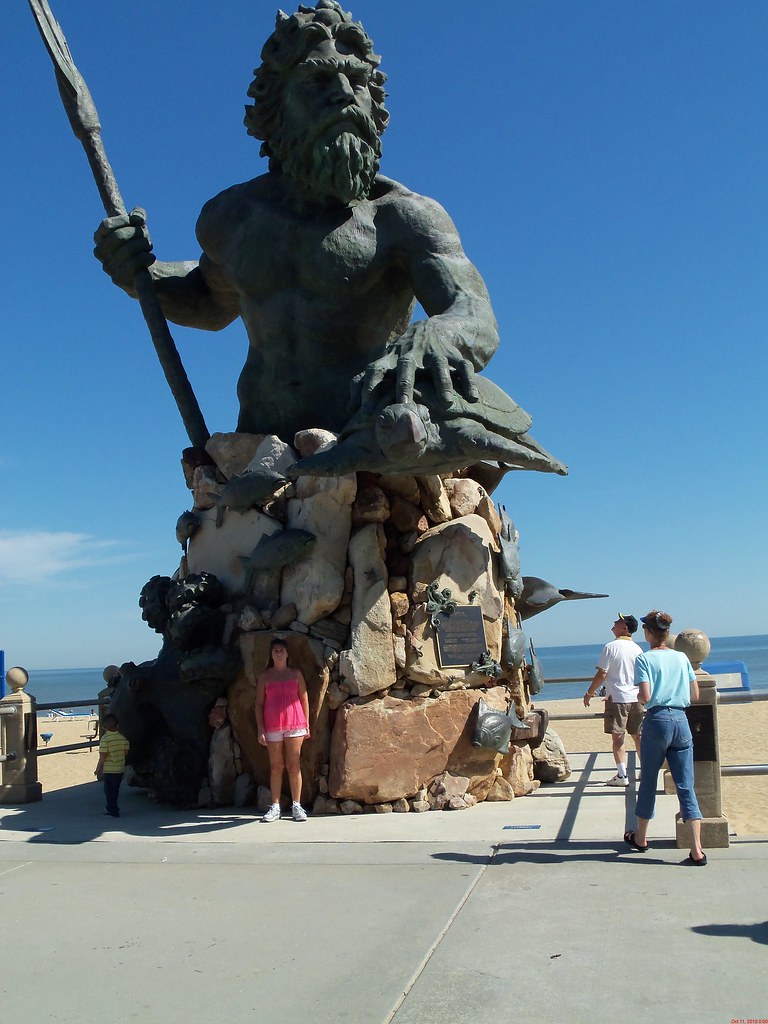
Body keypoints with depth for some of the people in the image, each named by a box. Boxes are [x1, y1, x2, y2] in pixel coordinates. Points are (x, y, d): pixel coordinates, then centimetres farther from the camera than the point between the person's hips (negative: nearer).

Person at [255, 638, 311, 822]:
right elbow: (259, 703, 5)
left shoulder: (296, 674, 8)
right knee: (276, 766, 3)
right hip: (273, 726, 0)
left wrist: (307, 724, 5)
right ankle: (275, 807, 9)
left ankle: (296, 806, 4)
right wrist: (260, 729, -2)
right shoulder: (264, 676, 6)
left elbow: (304, 699, 9)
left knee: (294, 765, 0)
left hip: (295, 724, 0)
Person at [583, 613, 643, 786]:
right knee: (637, 736, 15)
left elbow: (602, 674, -13)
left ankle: (622, 775, -3)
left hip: (617, 698, -6)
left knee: (618, 737, -1)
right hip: (636, 697, 6)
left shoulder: (611, 647, -11)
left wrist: (589, 692, -1)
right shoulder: (637, 648, 7)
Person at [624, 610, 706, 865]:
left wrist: (637, 696, 6)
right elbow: (695, 696, 11)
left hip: (657, 721, -4)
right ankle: (697, 850, -4)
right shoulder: (682, 657, 8)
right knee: (686, 786, 3)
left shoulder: (645, 659, -6)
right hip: (681, 721, 4)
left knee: (648, 782, 12)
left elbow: (645, 697, -15)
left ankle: (640, 838, 27)